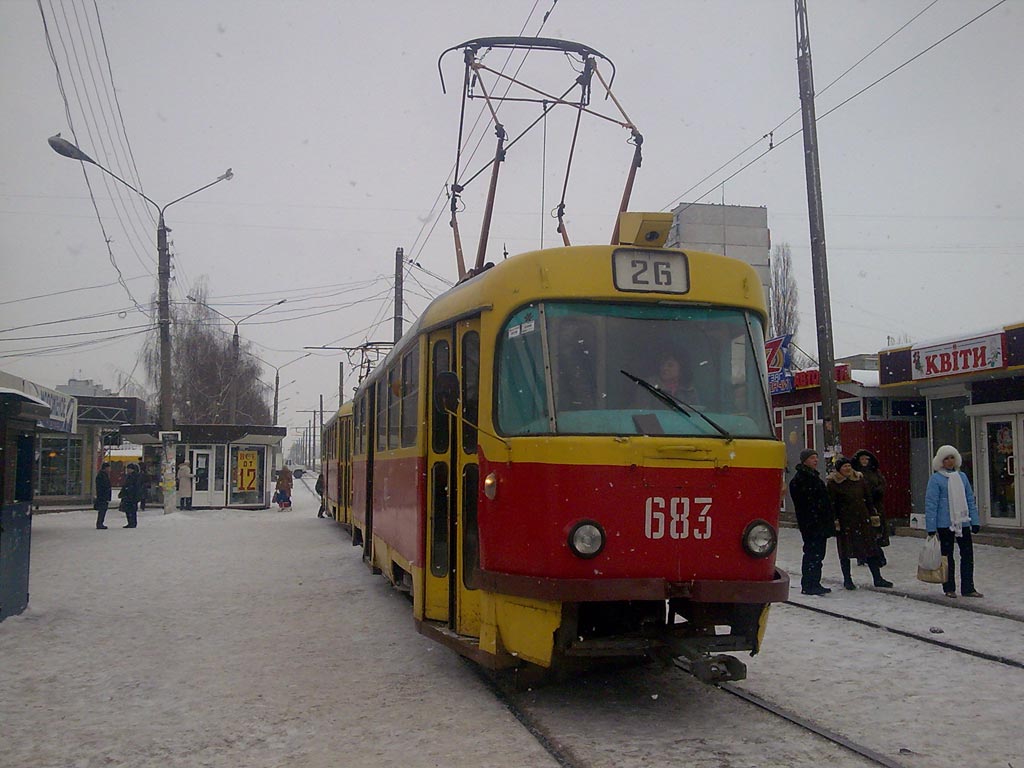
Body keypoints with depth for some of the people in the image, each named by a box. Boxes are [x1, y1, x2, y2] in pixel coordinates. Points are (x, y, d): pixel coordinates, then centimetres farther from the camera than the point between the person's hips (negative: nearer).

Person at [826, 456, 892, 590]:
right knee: (845, 550, 3)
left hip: (862, 519, 4)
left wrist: (872, 514, 11)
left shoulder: (859, 479, 8)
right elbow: (831, 504, -8)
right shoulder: (832, 483, -6)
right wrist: (835, 521, -13)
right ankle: (847, 579, 16)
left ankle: (877, 578, 11)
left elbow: (868, 498, 14)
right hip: (845, 522, -4)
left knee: (871, 548, 4)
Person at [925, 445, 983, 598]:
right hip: (945, 525, -4)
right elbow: (930, 504, -9)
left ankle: (968, 588, 14)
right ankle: (949, 588, 15)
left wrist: (975, 521, 9)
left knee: (968, 554, 5)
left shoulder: (962, 477, 9)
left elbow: (970, 500, 14)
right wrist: (931, 528, -12)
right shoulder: (936, 479, -7)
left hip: (963, 523, 5)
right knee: (947, 556, 6)